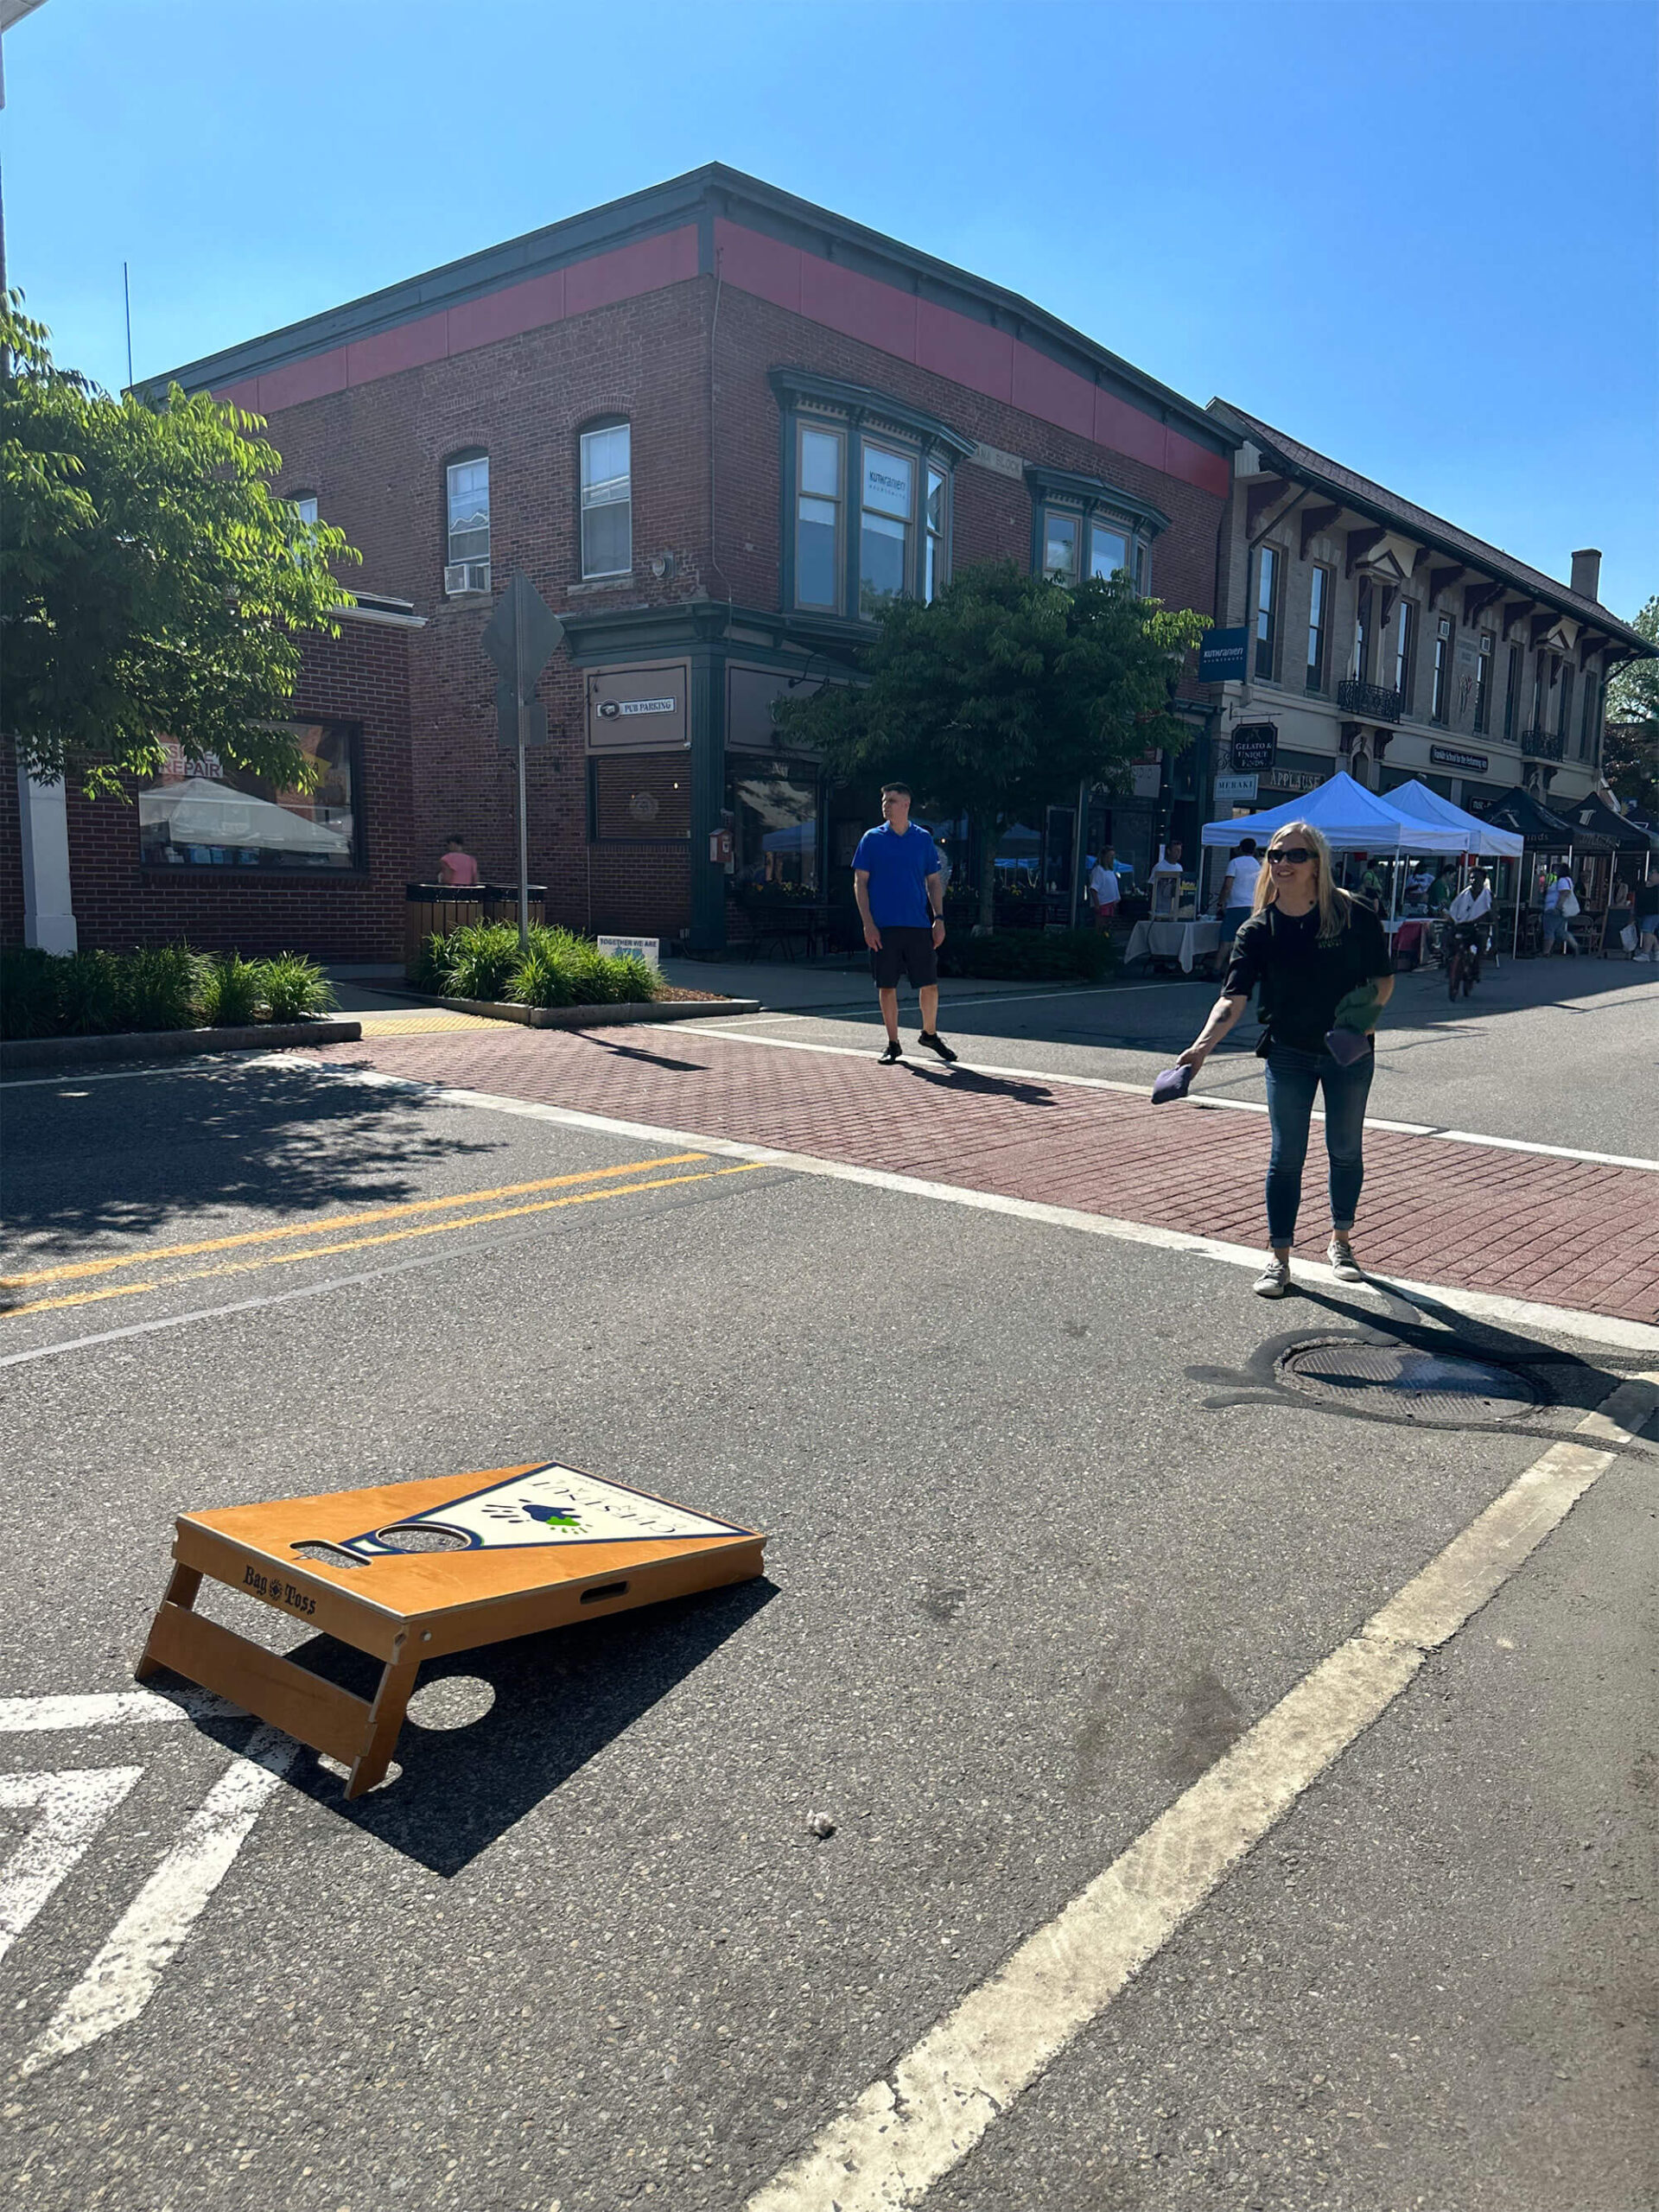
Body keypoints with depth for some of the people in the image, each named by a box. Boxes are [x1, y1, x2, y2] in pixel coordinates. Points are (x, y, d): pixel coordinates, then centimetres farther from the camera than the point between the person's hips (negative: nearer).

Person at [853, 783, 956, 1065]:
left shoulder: (923, 839, 8)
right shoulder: (872, 839, 4)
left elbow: (933, 882, 12)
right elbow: (860, 883, 2)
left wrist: (939, 919, 2)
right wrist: (867, 923, -7)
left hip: (919, 925, 1)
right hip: (883, 926, -1)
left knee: (929, 984, 2)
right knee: (887, 987, 2)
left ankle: (929, 1035, 24)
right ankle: (893, 1045, 14)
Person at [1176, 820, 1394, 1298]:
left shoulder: (1355, 916, -11)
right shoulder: (1258, 930, -10)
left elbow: (1383, 978, -2)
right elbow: (1234, 997, -19)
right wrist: (1202, 1045, -35)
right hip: (1288, 1053, 0)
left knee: (1345, 1150, 14)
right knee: (1286, 1156, 1)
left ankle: (1340, 1242, 34)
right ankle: (1279, 1260, 9)